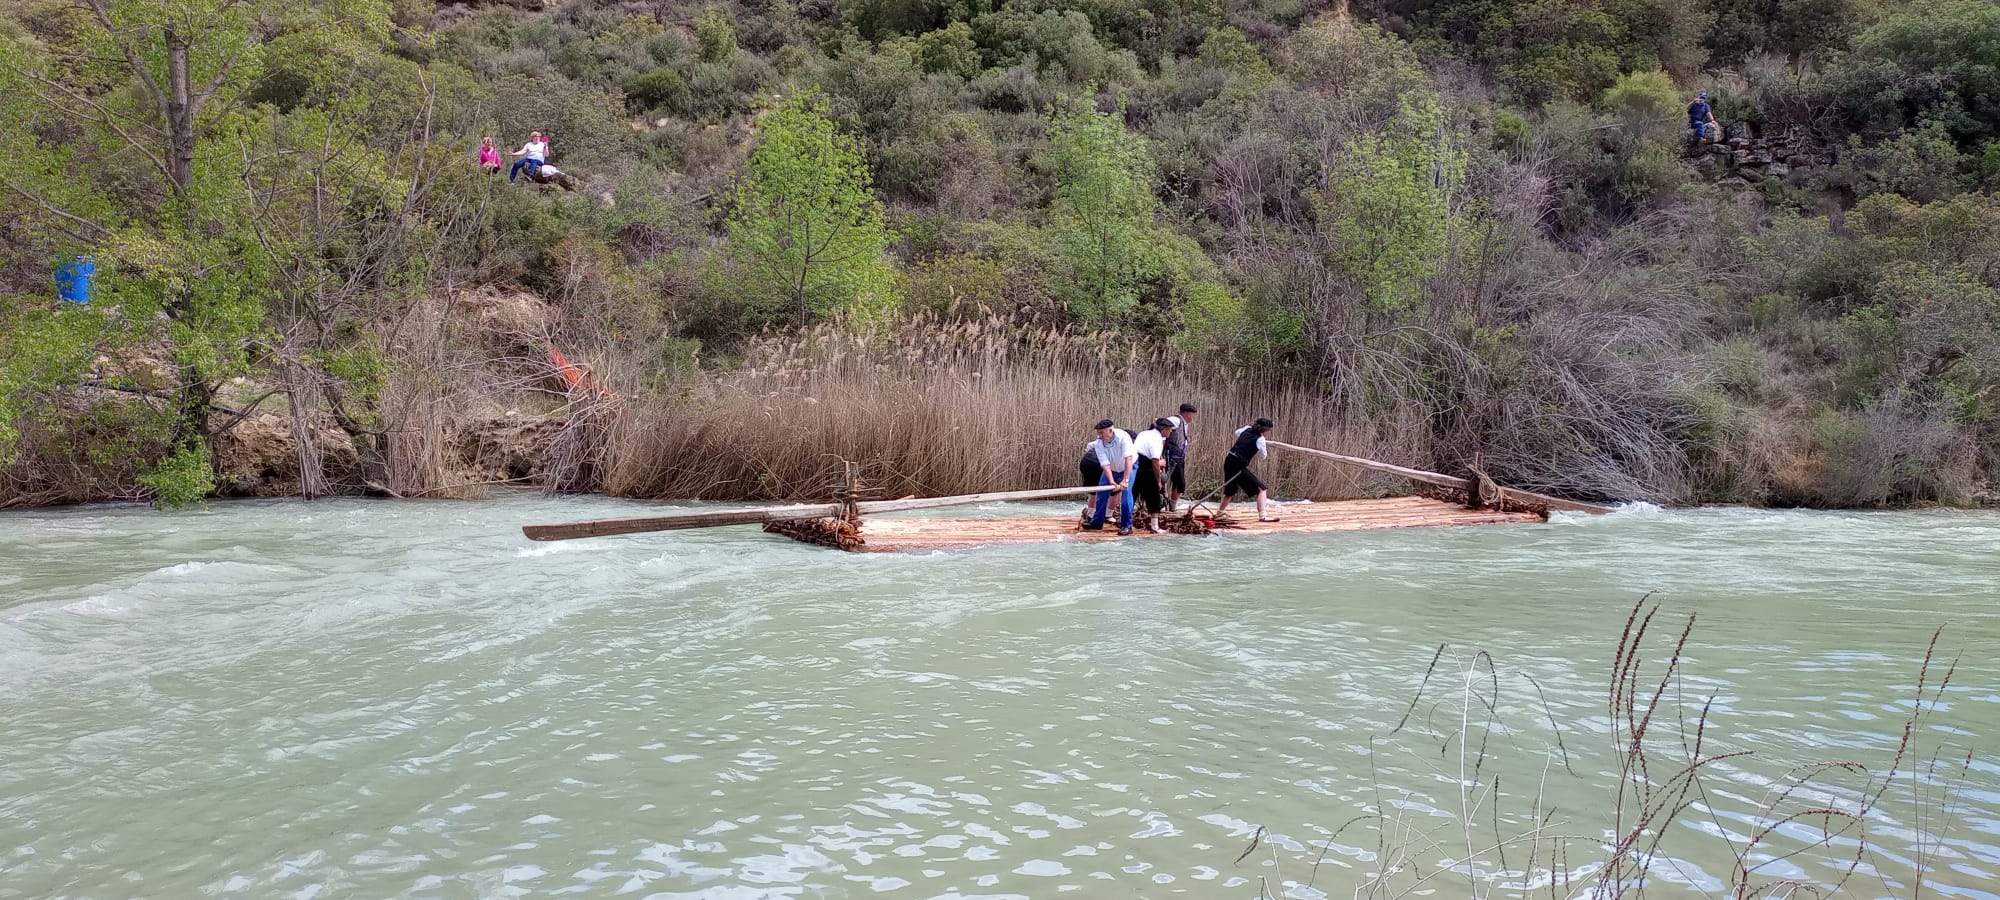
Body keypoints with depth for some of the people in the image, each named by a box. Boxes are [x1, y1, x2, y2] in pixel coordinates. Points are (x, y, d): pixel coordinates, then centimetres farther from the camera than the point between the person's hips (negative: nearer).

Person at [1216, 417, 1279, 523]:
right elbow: (1263, 456, 2)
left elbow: (1237, 432, 32)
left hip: (1228, 461, 8)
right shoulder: (1260, 439, -11)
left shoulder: (1247, 430, 9)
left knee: (1230, 490, 29)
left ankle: (1219, 512, 43)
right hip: (1239, 466, -8)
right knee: (1261, 488, -4)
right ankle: (1262, 516, -13)